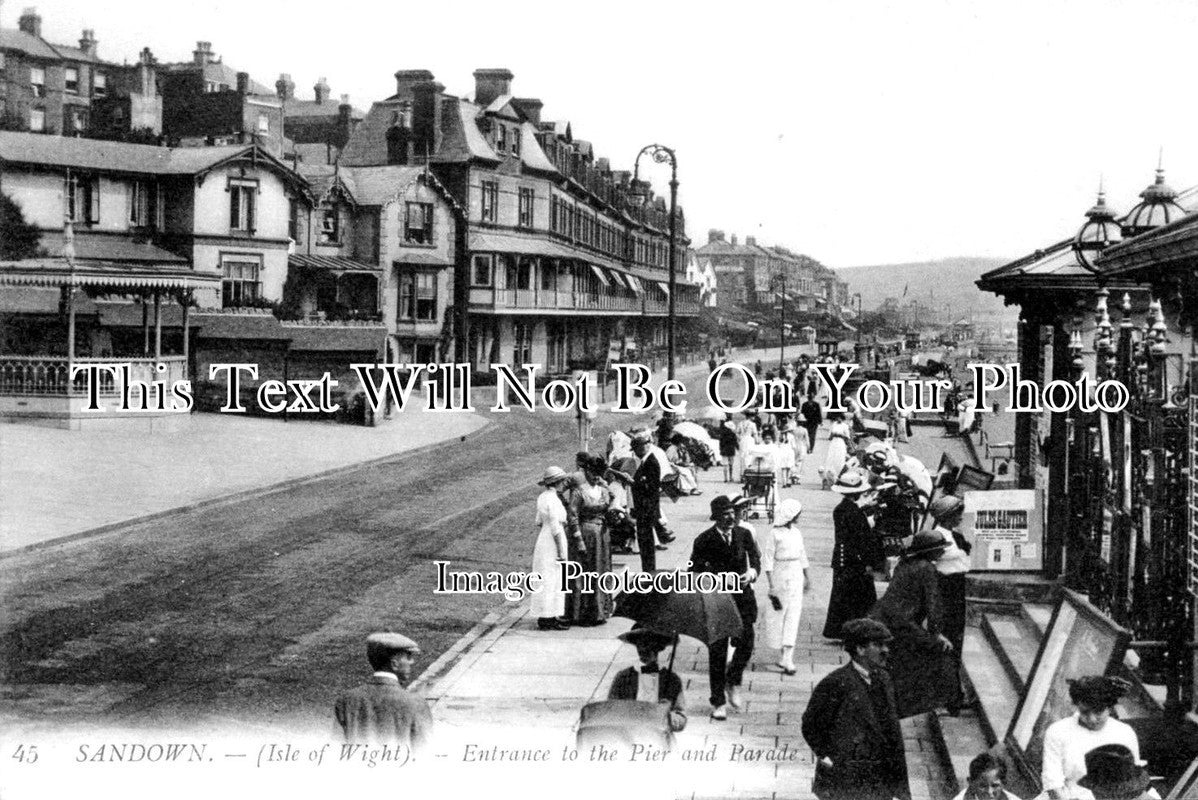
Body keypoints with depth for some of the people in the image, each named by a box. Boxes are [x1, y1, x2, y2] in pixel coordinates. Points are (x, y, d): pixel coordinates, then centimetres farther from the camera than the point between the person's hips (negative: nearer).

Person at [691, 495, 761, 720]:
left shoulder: (744, 534, 4)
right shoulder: (704, 540, -5)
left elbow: (755, 557, 2)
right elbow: (695, 571, -1)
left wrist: (752, 572, -19)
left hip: (742, 598, 2)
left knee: (745, 645, -10)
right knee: (717, 652, 1)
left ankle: (733, 682, 20)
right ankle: (718, 702, 13)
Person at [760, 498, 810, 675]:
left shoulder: (797, 533, 8)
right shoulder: (774, 534, -10)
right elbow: (767, 560, -10)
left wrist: (807, 577, 20)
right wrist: (771, 585, -14)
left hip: (796, 577, 5)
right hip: (780, 576, -5)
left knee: (793, 616, -3)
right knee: (778, 614, 4)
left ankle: (787, 658, -5)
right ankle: (785, 655, 20)